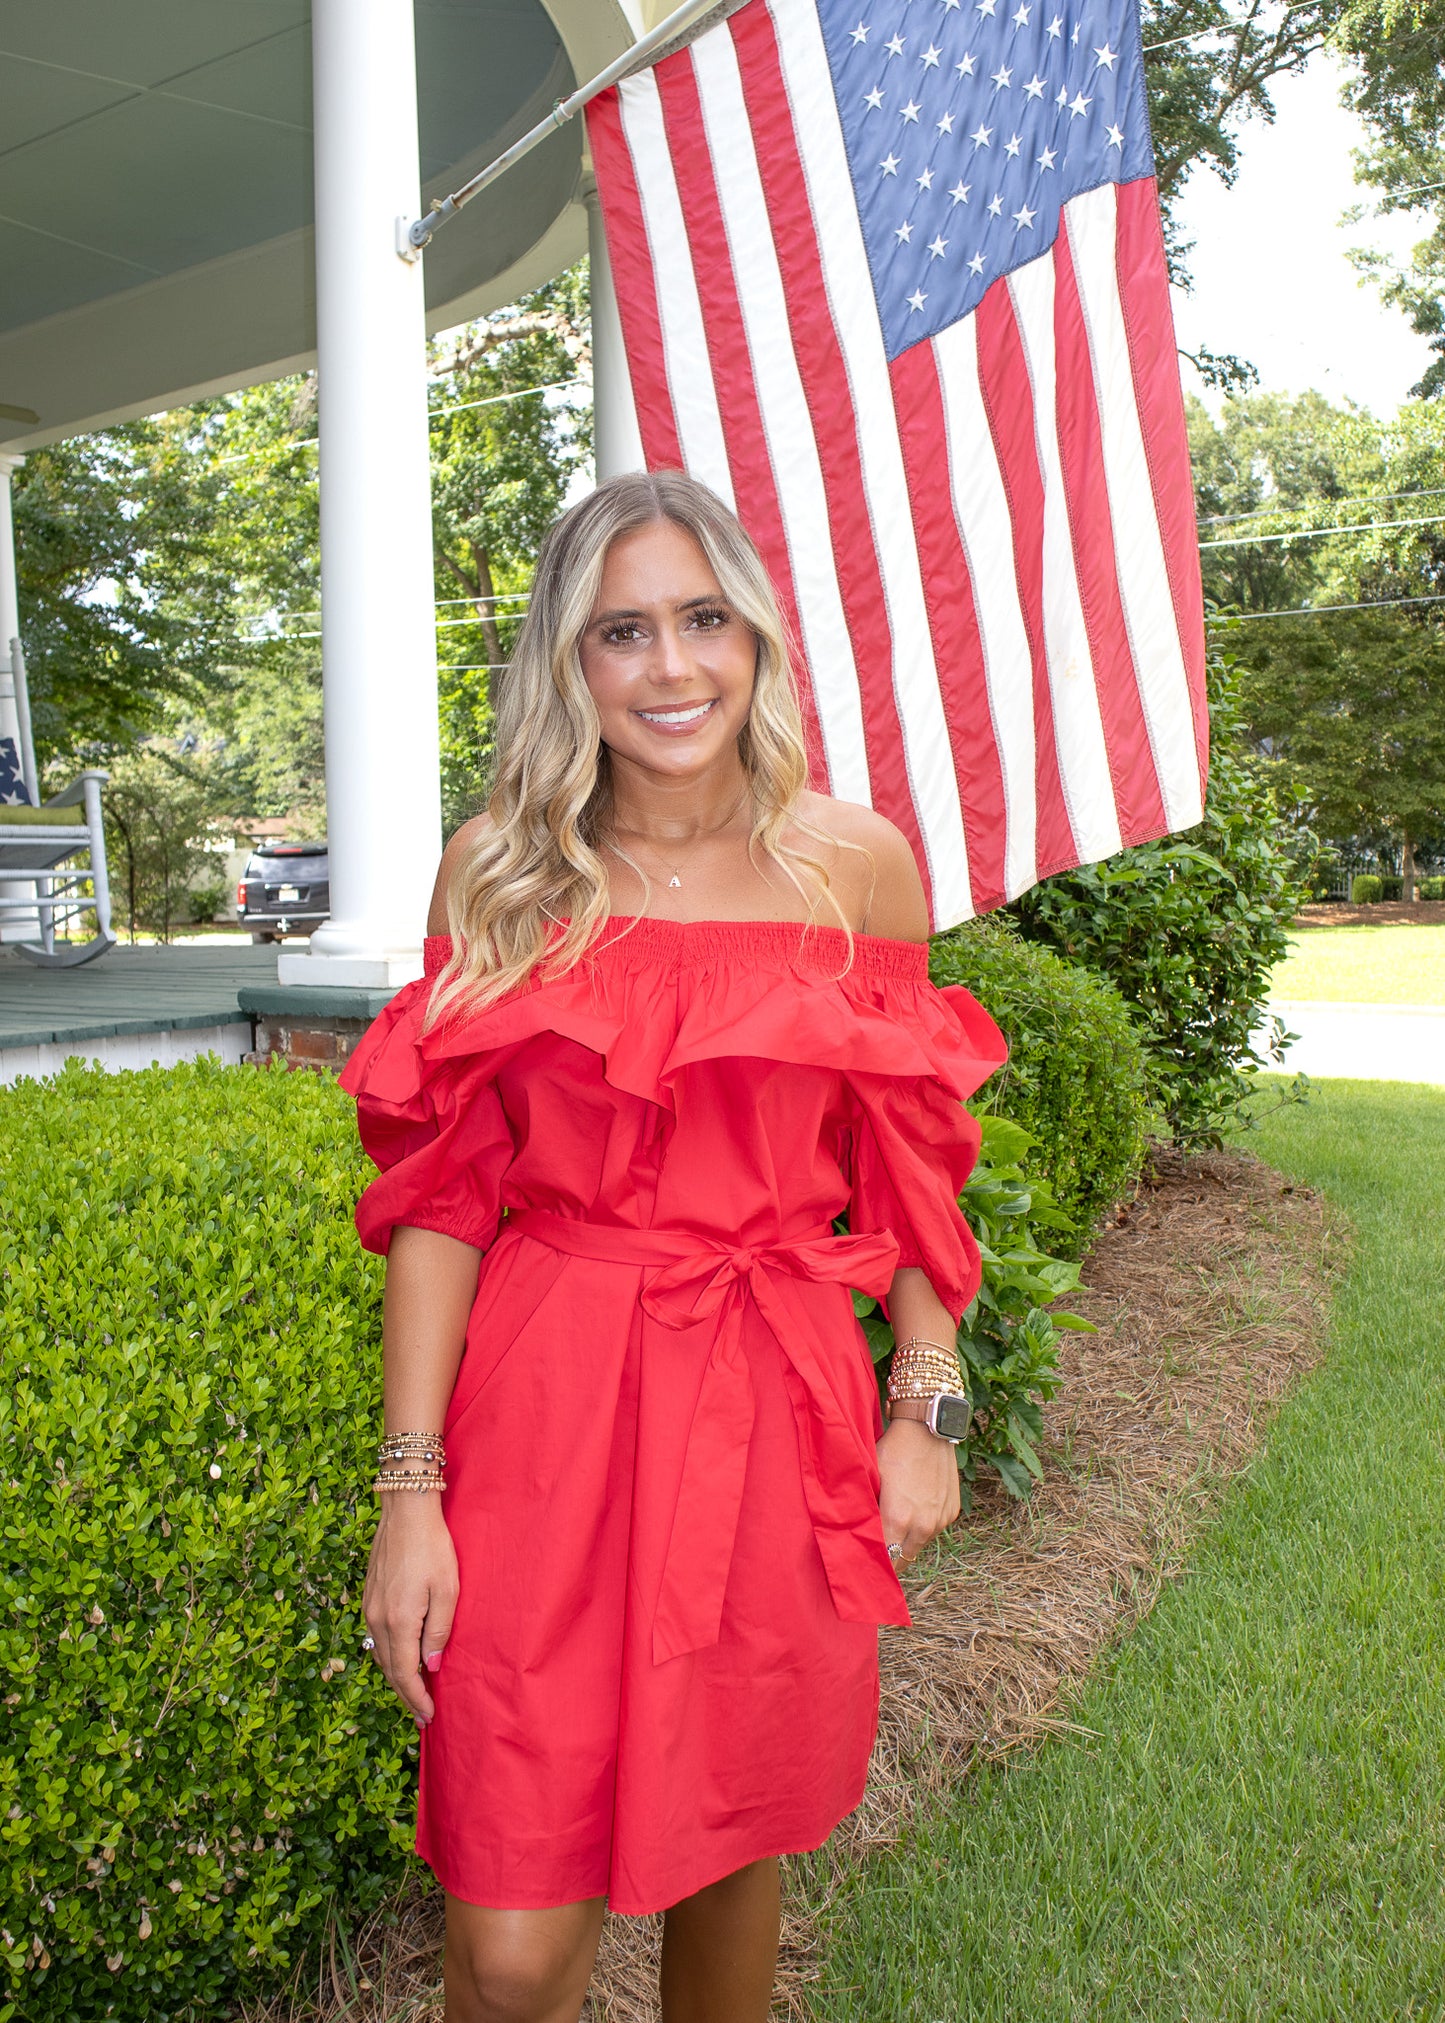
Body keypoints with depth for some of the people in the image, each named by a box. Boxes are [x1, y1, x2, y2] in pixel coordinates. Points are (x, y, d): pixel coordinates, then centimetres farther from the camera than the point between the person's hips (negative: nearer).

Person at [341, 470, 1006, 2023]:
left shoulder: (856, 864, 1)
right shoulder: (496, 870, -1)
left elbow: (913, 1158, 8)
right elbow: (438, 1194, -1)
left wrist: (923, 1413, 5)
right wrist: (410, 1488, -4)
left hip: (773, 1413, 1)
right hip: (541, 1412, 0)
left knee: (731, 1849, 17)